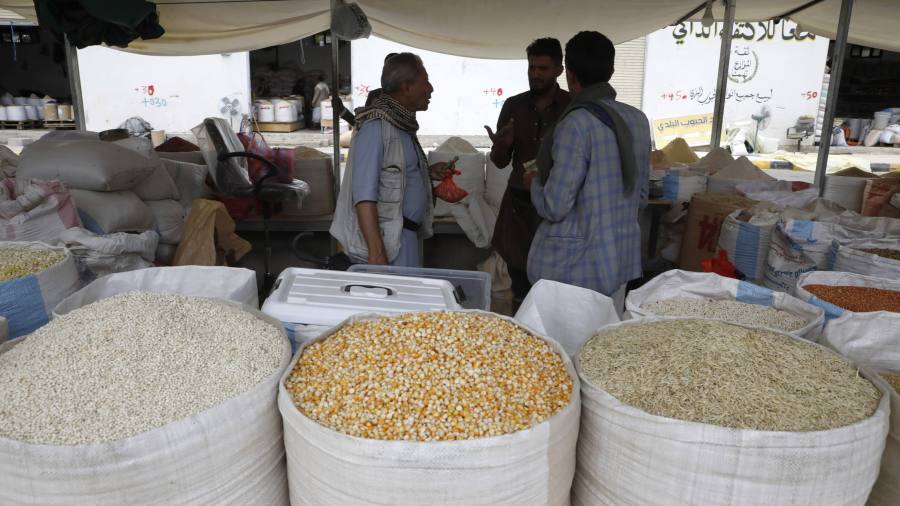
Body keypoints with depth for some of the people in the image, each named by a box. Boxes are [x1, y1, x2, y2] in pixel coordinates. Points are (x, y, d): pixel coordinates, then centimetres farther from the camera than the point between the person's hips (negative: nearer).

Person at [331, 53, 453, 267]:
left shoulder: (401, 123, 11)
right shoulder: (377, 125, -15)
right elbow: (364, 194, -22)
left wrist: (428, 173, 8)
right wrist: (376, 253, -28)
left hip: (405, 234, 9)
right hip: (387, 240, -9)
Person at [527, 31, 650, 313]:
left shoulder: (577, 124, -18)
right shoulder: (638, 120, 5)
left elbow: (553, 207, -18)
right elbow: (641, 196, 14)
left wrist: (535, 183, 1)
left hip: (573, 267, -7)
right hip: (621, 261, 7)